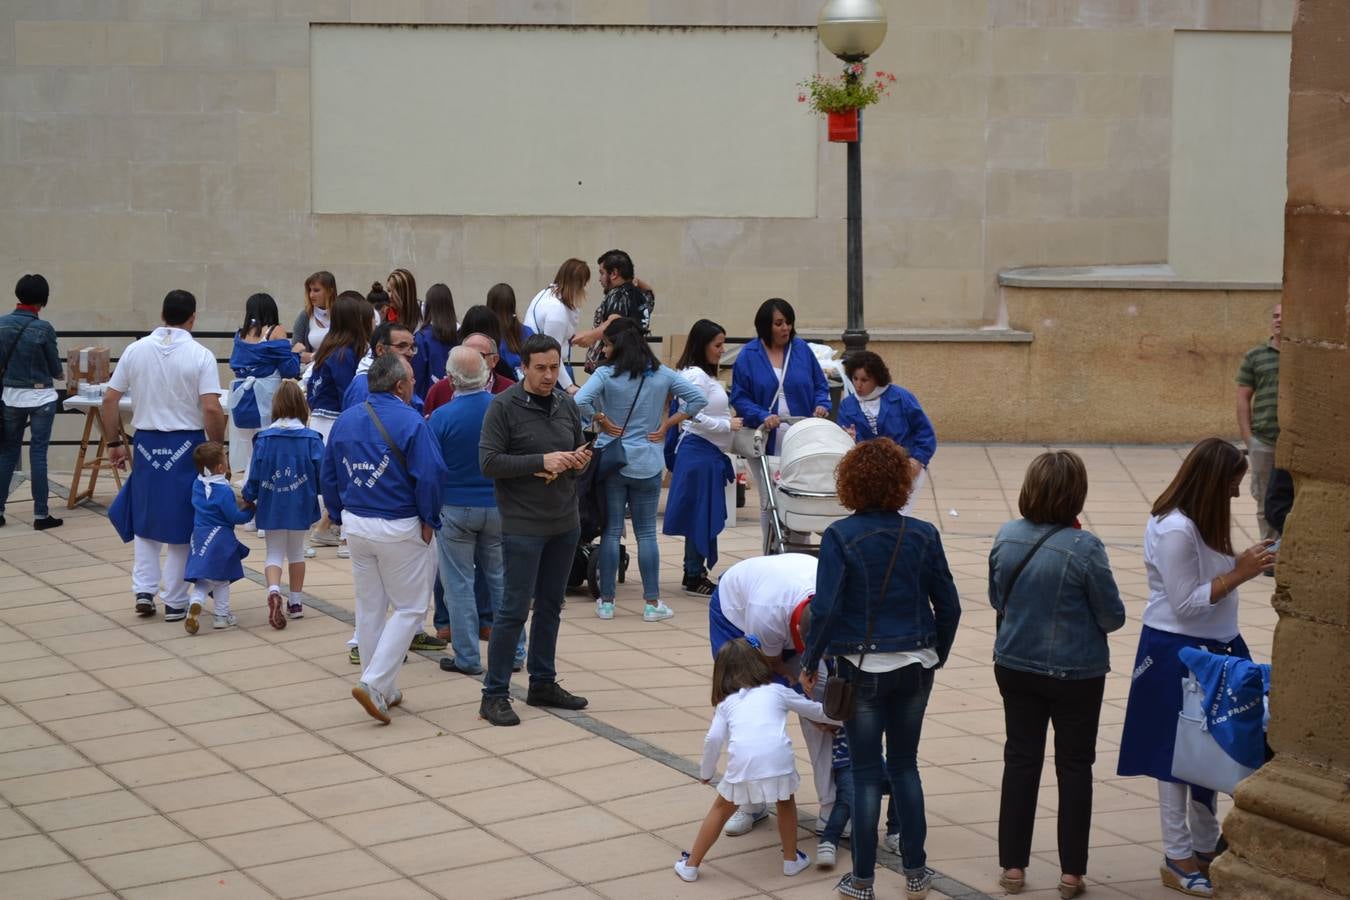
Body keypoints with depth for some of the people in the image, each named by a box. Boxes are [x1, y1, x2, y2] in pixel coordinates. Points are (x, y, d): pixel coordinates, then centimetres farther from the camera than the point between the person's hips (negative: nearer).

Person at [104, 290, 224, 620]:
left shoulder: (136, 350, 2)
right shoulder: (200, 355, -9)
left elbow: (109, 400, 4)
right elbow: (212, 409, -16)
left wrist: (114, 442, 14)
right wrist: (217, 448, -3)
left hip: (147, 443, 3)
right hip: (186, 445, -3)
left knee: (145, 520, 19)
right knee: (181, 525, 8)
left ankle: (144, 590, 10)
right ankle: (175, 602, 12)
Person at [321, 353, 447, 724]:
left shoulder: (345, 421, 5)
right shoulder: (410, 422, -16)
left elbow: (328, 476, 11)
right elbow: (430, 476, -20)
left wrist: (342, 516, 18)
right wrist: (429, 520, -7)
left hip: (357, 525, 7)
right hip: (400, 530, -6)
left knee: (369, 608, 16)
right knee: (410, 609, 4)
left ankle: (384, 692, 23)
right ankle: (374, 683, -8)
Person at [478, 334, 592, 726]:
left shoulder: (567, 405, 8)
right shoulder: (504, 406, -10)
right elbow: (489, 461, -16)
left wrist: (580, 461, -4)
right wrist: (541, 462, -23)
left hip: (565, 523, 6)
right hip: (523, 525, -6)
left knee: (551, 606, 14)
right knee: (514, 609, -4)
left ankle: (543, 683, 26)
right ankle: (494, 694, 4)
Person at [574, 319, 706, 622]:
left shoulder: (606, 374, -8)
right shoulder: (662, 374, 2)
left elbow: (580, 401, -22)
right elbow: (698, 399, 2)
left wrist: (602, 421, -8)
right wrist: (667, 424, 4)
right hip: (648, 464, 2)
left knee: (611, 532, 6)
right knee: (646, 532, 7)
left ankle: (606, 601, 10)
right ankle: (652, 603, 8)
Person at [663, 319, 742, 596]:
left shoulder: (705, 375, 15)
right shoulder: (696, 375, -15)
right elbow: (696, 417, -22)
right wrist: (728, 425, -15)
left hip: (708, 452, 10)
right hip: (699, 451, -10)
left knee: (703, 515, 13)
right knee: (701, 514, -4)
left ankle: (693, 572, 19)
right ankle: (695, 578, 2)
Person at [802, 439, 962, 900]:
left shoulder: (840, 536, -13)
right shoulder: (923, 535, -3)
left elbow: (826, 608, -17)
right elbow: (949, 606, 2)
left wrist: (810, 663, -4)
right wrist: (935, 655, 17)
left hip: (862, 670, -3)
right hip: (914, 668, 3)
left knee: (867, 774, 7)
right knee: (905, 766, 18)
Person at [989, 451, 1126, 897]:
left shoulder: (1005, 538, -8)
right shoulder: (1084, 549, -22)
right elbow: (1112, 616, -12)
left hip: (1016, 667, 4)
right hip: (1075, 673, -4)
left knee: (1021, 760, 15)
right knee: (1074, 766, 11)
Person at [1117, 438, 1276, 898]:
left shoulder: (1198, 523, 7)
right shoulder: (1175, 530, -22)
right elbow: (1185, 604, -21)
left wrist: (1245, 561, 3)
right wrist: (1239, 574, -20)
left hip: (1213, 650, 9)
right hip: (1177, 656, -9)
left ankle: (1205, 847, 30)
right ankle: (1177, 859, 14)